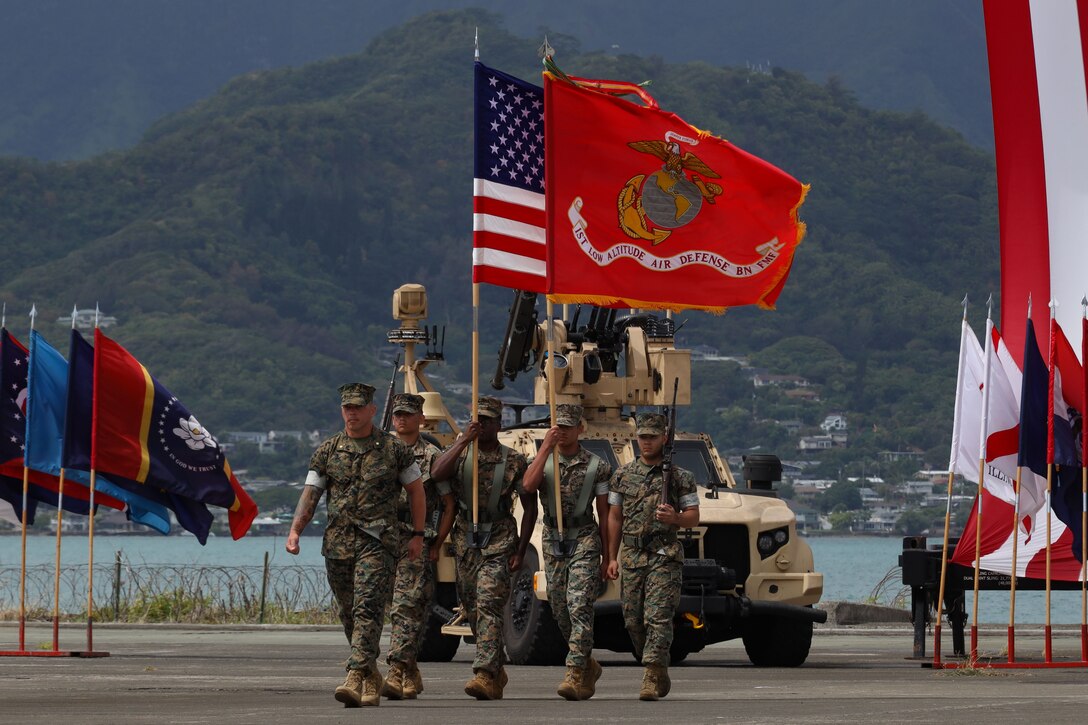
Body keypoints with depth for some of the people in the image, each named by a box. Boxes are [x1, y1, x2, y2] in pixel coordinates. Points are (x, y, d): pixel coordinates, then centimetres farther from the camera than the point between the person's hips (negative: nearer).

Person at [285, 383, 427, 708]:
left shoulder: (394, 449, 3)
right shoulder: (327, 451, 9)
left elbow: (416, 490, 10)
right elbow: (310, 494, 5)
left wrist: (418, 535, 6)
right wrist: (295, 530, -9)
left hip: (377, 543, -4)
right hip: (337, 543, 4)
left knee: (367, 608, -17)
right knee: (349, 614, 11)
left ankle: (357, 677, -27)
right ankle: (372, 678, 25)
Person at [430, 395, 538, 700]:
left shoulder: (514, 461, 0)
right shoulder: (459, 452, 7)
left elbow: (530, 506, 4)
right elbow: (436, 473, -14)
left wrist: (520, 550, -3)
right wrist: (464, 440, -20)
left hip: (498, 542, -4)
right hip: (465, 541, 4)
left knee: (488, 605, -18)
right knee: (472, 608, 10)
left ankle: (486, 675, -26)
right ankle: (496, 670, 25)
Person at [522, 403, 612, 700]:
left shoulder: (596, 466, 0)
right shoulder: (543, 461, 7)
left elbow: (604, 514, 3)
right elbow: (529, 485, -15)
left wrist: (608, 557, 3)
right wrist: (546, 446, -18)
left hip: (584, 541, -4)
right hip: (553, 542, 4)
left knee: (579, 607, -16)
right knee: (560, 612, 9)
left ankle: (576, 675, -21)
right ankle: (588, 665, 27)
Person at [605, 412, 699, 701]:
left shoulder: (680, 477, 2)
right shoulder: (623, 475, 10)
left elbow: (694, 517, 4)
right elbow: (615, 518, 12)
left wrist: (675, 518, -18)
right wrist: (612, 558, 6)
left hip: (665, 557, -4)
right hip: (632, 556, 4)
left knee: (658, 618, -13)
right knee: (633, 620, 6)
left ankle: (651, 678, -15)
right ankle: (660, 675, 22)